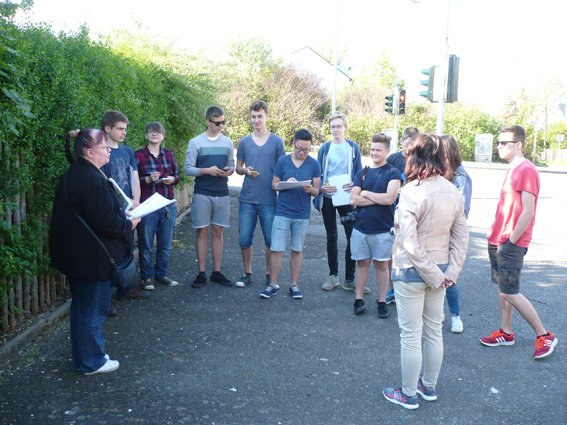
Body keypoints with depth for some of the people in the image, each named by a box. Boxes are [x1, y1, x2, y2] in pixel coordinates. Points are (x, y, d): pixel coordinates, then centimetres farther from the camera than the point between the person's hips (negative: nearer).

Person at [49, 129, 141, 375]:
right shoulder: (92, 179, -23)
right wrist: (129, 224, -9)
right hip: (92, 258, -10)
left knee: (82, 306, 21)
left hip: (75, 255, 10)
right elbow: (105, 221, -26)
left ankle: (82, 356, 36)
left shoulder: (74, 174, 9)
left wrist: (122, 214, 12)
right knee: (93, 308, 4)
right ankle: (92, 362, 19)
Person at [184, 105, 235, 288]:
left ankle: (216, 272, 14)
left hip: (222, 194, 3)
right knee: (202, 232, 0)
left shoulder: (227, 142, 10)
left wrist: (229, 170, -7)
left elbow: (232, 164, 17)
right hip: (202, 193, -3)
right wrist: (207, 170, -17)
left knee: (218, 232, 6)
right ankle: (202, 273, 7)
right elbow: (188, 169, -1)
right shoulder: (196, 142, 0)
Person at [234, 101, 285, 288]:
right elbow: (238, 167, 15)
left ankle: (270, 274, 19)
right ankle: (247, 273, 22)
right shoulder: (244, 142, 10)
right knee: (244, 239, 4)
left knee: (271, 240, 2)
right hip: (247, 200, 2)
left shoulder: (277, 141, 4)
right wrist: (246, 171, -7)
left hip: (269, 200, -2)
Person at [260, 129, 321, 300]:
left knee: (297, 250, 10)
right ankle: (273, 285, 11)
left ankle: (294, 284, 22)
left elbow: (317, 191, 3)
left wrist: (310, 189, -20)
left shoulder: (314, 164, 1)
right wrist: (285, 184, -16)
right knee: (276, 249, -2)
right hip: (282, 212, -1)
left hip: (302, 214, 1)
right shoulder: (282, 161, 0)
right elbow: (274, 185, 4)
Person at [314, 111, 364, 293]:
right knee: (331, 237, 10)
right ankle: (333, 275, 21)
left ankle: (350, 279, 5)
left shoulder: (353, 148, 5)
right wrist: (321, 187, -11)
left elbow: (359, 173, 7)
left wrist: (355, 186, -14)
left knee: (352, 237, -5)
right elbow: (318, 174, 8)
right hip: (327, 198, 1)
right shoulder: (325, 148, 7)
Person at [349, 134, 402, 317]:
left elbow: (390, 199, -16)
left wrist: (366, 194, -6)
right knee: (362, 263, 9)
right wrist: (378, 199, -11)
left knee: (381, 264, 8)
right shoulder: (361, 173, 8)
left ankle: (382, 302, 17)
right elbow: (353, 199, -3)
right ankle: (358, 299, 18)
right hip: (361, 227, 3)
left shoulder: (393, 173, -3)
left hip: (383, 228, -3)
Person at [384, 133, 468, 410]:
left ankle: (408, 395, 22)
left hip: (411, 272, -7)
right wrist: (451, 272, 2)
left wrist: (434, 275, -15)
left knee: (411, 336, 7)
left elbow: (410, 244, -23)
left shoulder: (411, 192, -20)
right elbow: (461, 237, 2)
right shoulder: (453, 192, 0)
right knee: (434, 332, 19)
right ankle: (429, 387, 36)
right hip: (439, 270, 7)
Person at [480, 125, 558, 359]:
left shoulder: (527, 170, -16)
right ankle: (506, 333, 24)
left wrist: (511, 241, -17)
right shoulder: (512, 170, 14)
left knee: (509, 292, -6)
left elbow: (527, 212, -20)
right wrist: (496, 237, 12)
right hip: (498, 240, 9)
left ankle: (544, 336, 7)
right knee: (502, 287, 14)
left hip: (511, 244, -9)